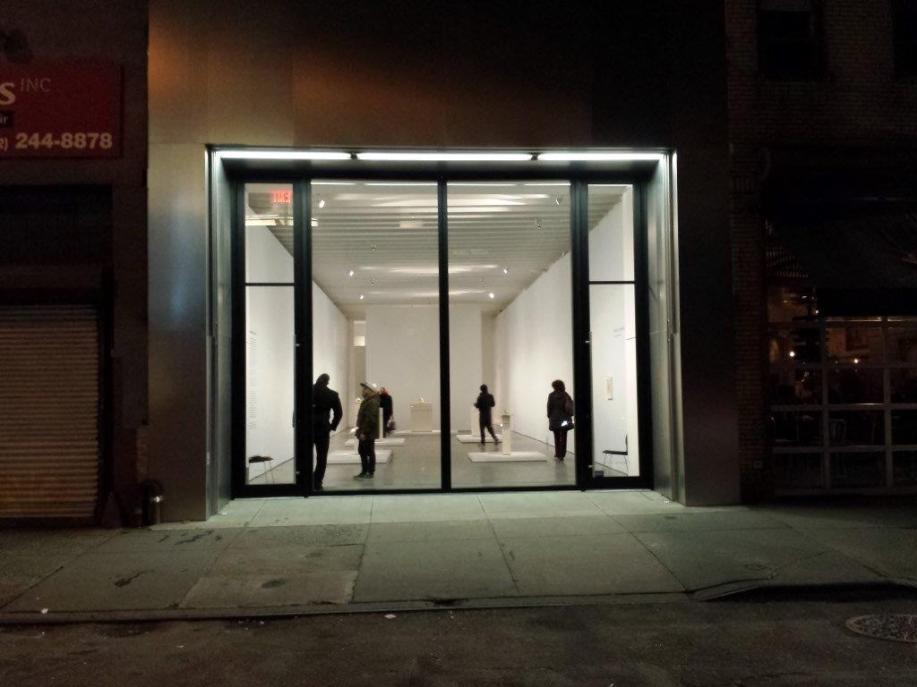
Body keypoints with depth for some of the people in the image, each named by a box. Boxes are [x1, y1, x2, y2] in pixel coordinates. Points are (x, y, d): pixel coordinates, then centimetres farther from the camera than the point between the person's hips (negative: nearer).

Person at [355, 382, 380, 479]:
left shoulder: (372, 402, -20)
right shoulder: (367, 401, 14)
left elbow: (370, 419, -26)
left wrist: (364, 432, -24)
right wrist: (361, 430, 17)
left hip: (368, 433, -10)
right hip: (365, 431, 10)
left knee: (369, 452, -1)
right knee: (362, 451, 14)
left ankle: (370, 472, 8)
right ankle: (364, 472, 21)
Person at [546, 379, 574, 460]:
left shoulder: (551, 395, -6)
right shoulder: (566, 395, -1)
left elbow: (549, 407, -5)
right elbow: (571, 406, -4)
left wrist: (549, 416, 5)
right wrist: (570, 415, 3)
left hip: (555, 420, -1)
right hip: (564, 420, 1)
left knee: (557, 437, 8)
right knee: (563, 437, 6)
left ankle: (558, 454, 9)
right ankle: (562, 455, 5)